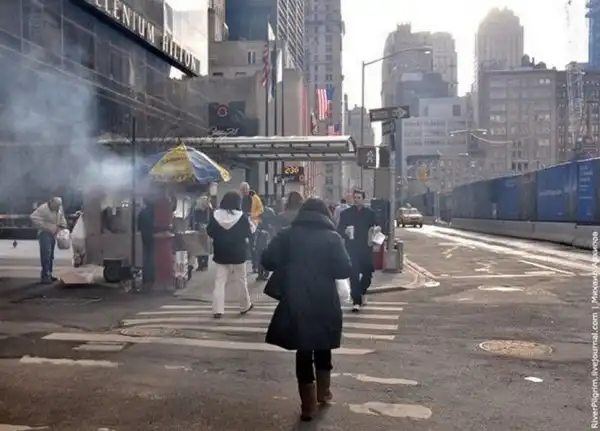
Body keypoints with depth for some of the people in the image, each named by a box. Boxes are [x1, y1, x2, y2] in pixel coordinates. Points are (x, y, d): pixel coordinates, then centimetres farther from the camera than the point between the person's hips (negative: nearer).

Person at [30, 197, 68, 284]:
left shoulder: (60, 209, 5)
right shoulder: (43, 208, -17)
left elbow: (62, 218, 22)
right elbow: (33, 217, -21)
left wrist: (63, 226, 5)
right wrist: (44, 227, -21)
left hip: (53, 234, 7)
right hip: (45, 233, -7)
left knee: (51, 255, 13)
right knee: (46, 254, -15)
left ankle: (49, 274, 21)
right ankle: (45, 275, -15)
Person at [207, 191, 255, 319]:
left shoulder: (215, 215, -5)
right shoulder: (241, 216, -12)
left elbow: (209, 232, 2)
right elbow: (248, 233, -6)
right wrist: (251, 224, 12)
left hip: (220, 253, 2)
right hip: (238, 254, -2)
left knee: (219, 281, 4)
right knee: (241, 280, 14)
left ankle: (217, 310, -4)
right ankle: (245, 306, 28)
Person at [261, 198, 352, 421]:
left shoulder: (287, 235, 1)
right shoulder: (332, 237, -3)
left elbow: (267, 260, -5)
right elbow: (345, 270, -9)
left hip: (295, 305, 0)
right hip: (324, 305, 0)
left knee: (303, 352, 9)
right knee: (323, 349, 21)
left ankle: (308, 405, 11)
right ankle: (323, 392, 35)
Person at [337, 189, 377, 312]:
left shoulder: (370, 213, 7)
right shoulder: (345, 213, 4)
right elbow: (339, 230, 4)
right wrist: (345, 232, -16)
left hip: (366, 248, 2)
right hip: (352, 248, -2)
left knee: (367, 273, 8)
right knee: (354, 275, -7)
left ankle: (362, 292, 38)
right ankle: (356, 301, -2)